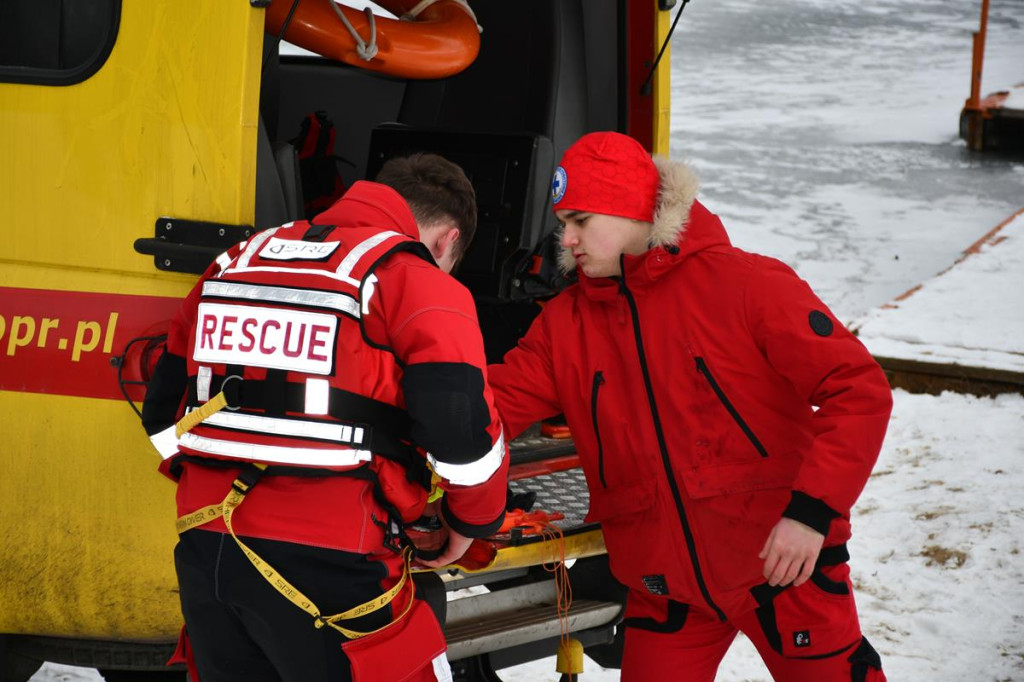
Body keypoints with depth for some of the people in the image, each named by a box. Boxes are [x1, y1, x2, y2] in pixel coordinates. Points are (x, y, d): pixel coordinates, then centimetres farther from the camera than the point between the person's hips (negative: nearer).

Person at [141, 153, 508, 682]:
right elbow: (463, 435, -11)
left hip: (204, 555, 6)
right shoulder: (416, 281, -2)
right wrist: (473, 521, 8)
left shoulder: (238, 261, 17)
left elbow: (164, 405, 20)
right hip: (324, 565, -6)